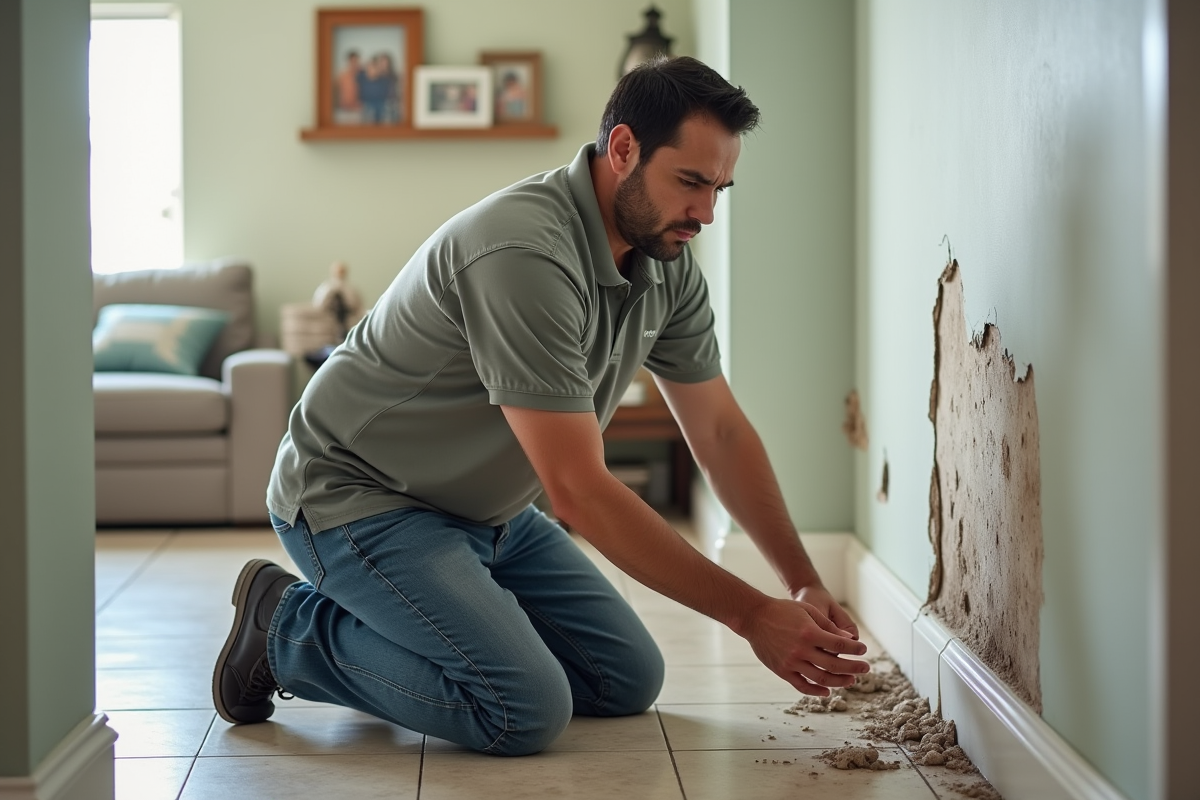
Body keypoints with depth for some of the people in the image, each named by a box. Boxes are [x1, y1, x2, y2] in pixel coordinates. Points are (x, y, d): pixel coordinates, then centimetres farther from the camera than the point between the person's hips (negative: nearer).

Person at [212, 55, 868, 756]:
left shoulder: (668, 262, -3)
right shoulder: (525, 252, -32)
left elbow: (721, 432, 5)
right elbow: (579, 490, -32)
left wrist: (805, 583, -6)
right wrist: (753, 616, -29)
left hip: (486, 509, 9)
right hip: (357, 497, -9)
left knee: (628, 681, 5)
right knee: (527, 711, -23)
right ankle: (287, 626, -3)